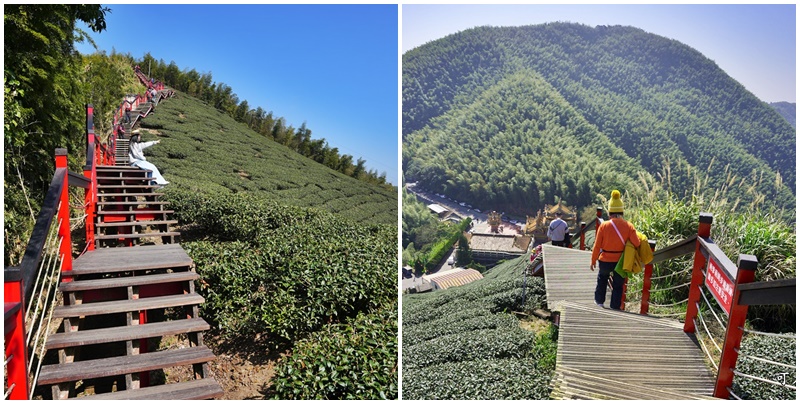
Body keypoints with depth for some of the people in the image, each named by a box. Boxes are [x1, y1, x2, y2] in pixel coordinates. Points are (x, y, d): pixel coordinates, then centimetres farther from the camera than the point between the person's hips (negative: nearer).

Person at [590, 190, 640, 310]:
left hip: (605, 261, 0)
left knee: (602, 280, 26)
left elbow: (597, 246, -8)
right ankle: (615, 307, 18)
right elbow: (636, 244, -12)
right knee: (618, 286, 14)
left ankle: (599, 301, 40)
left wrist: (593, 261, 3)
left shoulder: (604, 226, -13)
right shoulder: (629, 226, -11)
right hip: (621, 261, 0)